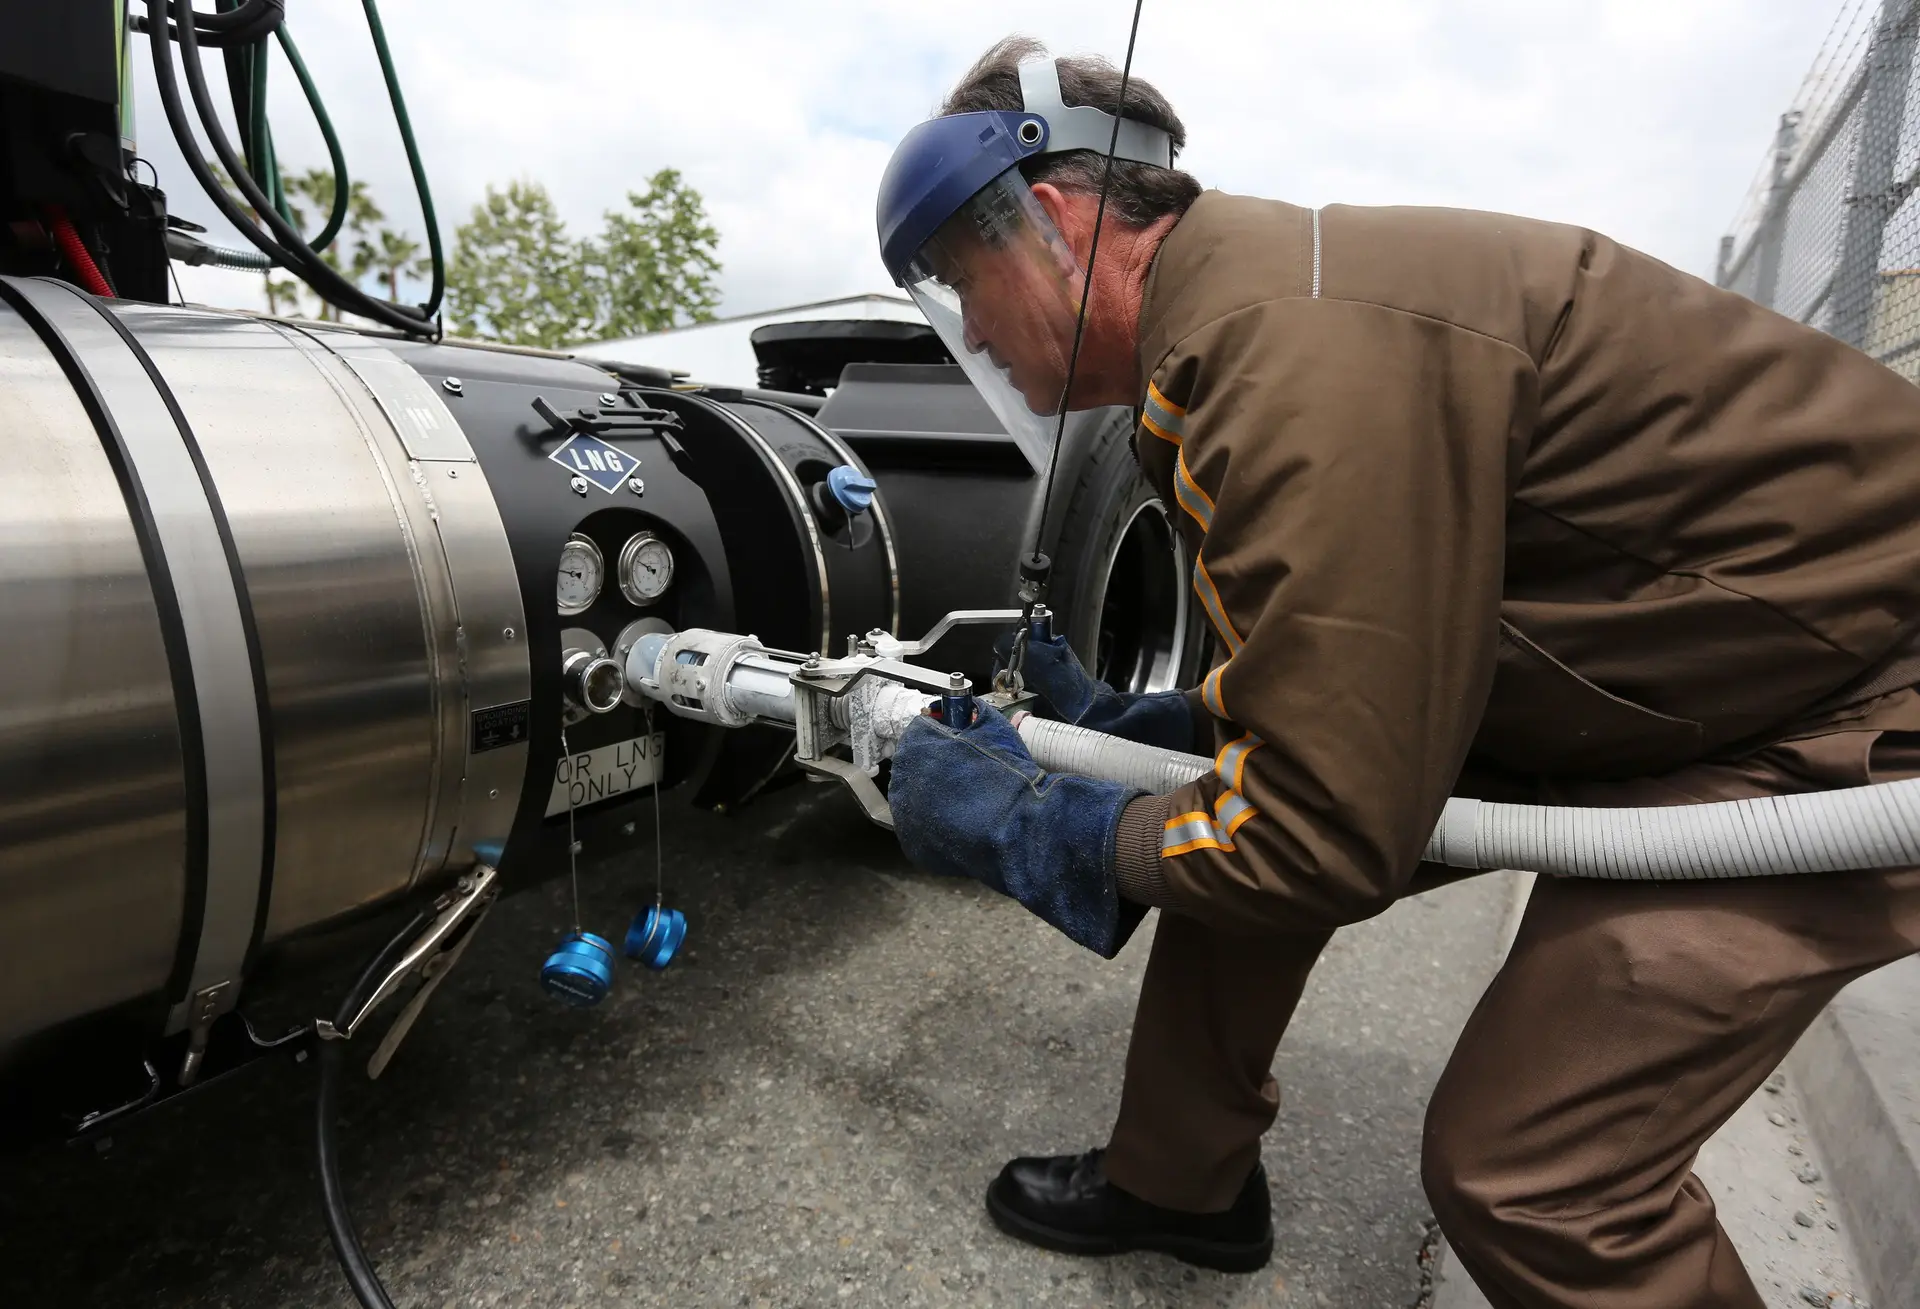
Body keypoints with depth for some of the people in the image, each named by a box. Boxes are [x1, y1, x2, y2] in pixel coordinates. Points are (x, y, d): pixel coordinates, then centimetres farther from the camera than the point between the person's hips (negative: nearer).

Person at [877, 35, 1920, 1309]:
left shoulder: (1293, 343, -31)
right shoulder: (1233, 301, 1)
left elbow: (1326, 836, -28)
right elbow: (1331, 667, 9)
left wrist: (1018, 828, -15)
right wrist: (1123, 726, 2)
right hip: (1622, 675, 8)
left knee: (1525, 1169, -13)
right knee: (1223, 819, 3)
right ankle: (1179, 1180, 25)